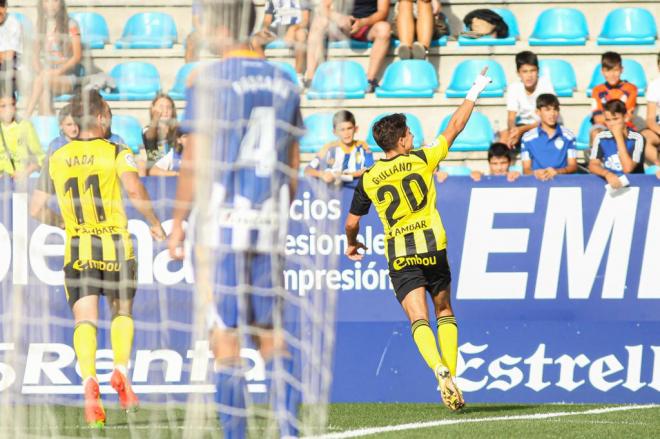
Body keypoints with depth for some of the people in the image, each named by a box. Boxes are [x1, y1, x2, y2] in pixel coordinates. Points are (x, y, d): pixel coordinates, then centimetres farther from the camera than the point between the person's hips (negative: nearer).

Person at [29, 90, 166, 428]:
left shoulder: (56, 159, 9)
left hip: (77, 248, 1)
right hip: (114, 245, -1)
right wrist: (154, 223, -2)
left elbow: (36, 209, 11)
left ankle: (88, 379, -26)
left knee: (84, 320, -4)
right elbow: (134, 190, -17)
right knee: (122, 312, 17)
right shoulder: (117, 153, -1)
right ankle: (121, 370, -3)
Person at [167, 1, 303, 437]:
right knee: (271, 333, 11)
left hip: (221, 221, -5)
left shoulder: (211, 81, -8)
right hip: (269, 225, 5)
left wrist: (177, 222, -2)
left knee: (225, 336, -2)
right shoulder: (285, 85, 9)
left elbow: (196, 162, -10)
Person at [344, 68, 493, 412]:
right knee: (445, 313, 16)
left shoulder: (368, 180, 1)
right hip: (432, 249, 0)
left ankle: (439, 368, -34)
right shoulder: (422, 160, -3)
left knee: (419, 320, -7)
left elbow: (352, 222, 10)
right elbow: (454, 128, 7)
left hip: (400, 258, 0)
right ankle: (451, 378, 4)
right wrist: (474, 94, 18)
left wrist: (352, 244, 32)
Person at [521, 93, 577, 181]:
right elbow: (526, 169, 9)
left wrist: (557, 171, -12)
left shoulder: (568, 135, 10)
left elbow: (573, 166, 9)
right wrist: (536, 173, -15)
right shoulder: (528, 138, 10)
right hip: (536, 180, 0)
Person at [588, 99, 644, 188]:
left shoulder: (636, 138, -7)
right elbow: (593, 166, -4)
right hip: (606, 181, 1)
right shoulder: (601, 137, 2)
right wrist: (607, 174, -25)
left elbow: (627, 169, -15)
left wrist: (619, 137, -15)